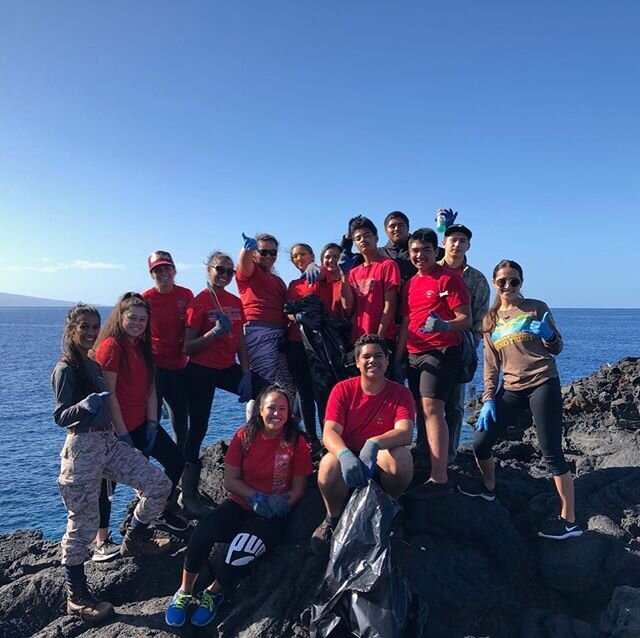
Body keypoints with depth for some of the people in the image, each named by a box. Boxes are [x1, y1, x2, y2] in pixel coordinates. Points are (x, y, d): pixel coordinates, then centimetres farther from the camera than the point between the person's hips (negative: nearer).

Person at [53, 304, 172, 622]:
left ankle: (133, 540, 25)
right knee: (83, 523, -2)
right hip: (83, 447, -8)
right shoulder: (65, 369, -10)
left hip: (109, 442, 8)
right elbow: (60, 417, -15)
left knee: (159, 485, 3)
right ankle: (75, 596, 14)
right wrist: (85, 405, -32)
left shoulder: (94, 364, 13)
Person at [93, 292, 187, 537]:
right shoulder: (111, 345, -16)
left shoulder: (142, 346, 9)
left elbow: (150, 389, 7)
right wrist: (123, 435, -18)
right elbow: (109, 394, -19)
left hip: (142, 423, 8)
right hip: (118, 427, -8)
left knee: (176, 460, 11)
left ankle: (163, 513, 28)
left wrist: (153, 425, -1)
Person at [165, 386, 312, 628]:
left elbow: (298, 489, -1)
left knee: (244, 548, -28)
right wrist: (255, 497, -15)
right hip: (239, 504, 2)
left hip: (272, 516, -2)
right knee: (203, 531, -25)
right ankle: (185, 591, -1)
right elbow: (230, 480, 0)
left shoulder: (296, 442, -6)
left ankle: (215, 592, 4)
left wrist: (280, 505, -19)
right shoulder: (244, 436, -1)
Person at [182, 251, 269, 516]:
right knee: (199, 428, -2)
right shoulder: (199, 302, -9)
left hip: (228, 368, 6)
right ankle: (189, 495, 10)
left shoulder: (236, 302, 8)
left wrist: (246, 373, 2)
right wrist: (214, 332, -25)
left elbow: (240, 342, 10)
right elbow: (187, 348, -12)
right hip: (201, 371, -6)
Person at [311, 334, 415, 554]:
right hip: (347, 456, 0)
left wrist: (374, 444, -45)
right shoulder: (343, 390, -9)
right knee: (328, 466, -34)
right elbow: (329, 433, -19)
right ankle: (333, 518, -1)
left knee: (401, 456, -33)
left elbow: (405, 433, -24)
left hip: (381, 460, 1)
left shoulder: (400, 393, -8)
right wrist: (345, 454, -42)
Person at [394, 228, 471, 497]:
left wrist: (445, 326, -30)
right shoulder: (410, 284, 17)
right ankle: (426, 467, 18)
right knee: (422, 411, 8)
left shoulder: (448, 278, -4)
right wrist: (397, 359, 15)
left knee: (431, 408, -16)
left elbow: (465, 319, -9)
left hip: (441, 351, -7)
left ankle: (439, 479, -15)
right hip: (414, 354, 7)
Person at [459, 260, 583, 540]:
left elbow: (557, 349, 6)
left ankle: (569, 521, 7)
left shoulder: (536, 308, 2)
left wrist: (548, 336, -17)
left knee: (551, 453, -6)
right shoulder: (490, 320, 12)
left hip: (542, 384, -4)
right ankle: (488, 487, 30)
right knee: (480, 442, 2)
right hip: (511, 389, 5)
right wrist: (488, 399, 3)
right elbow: (491, 363, 12)